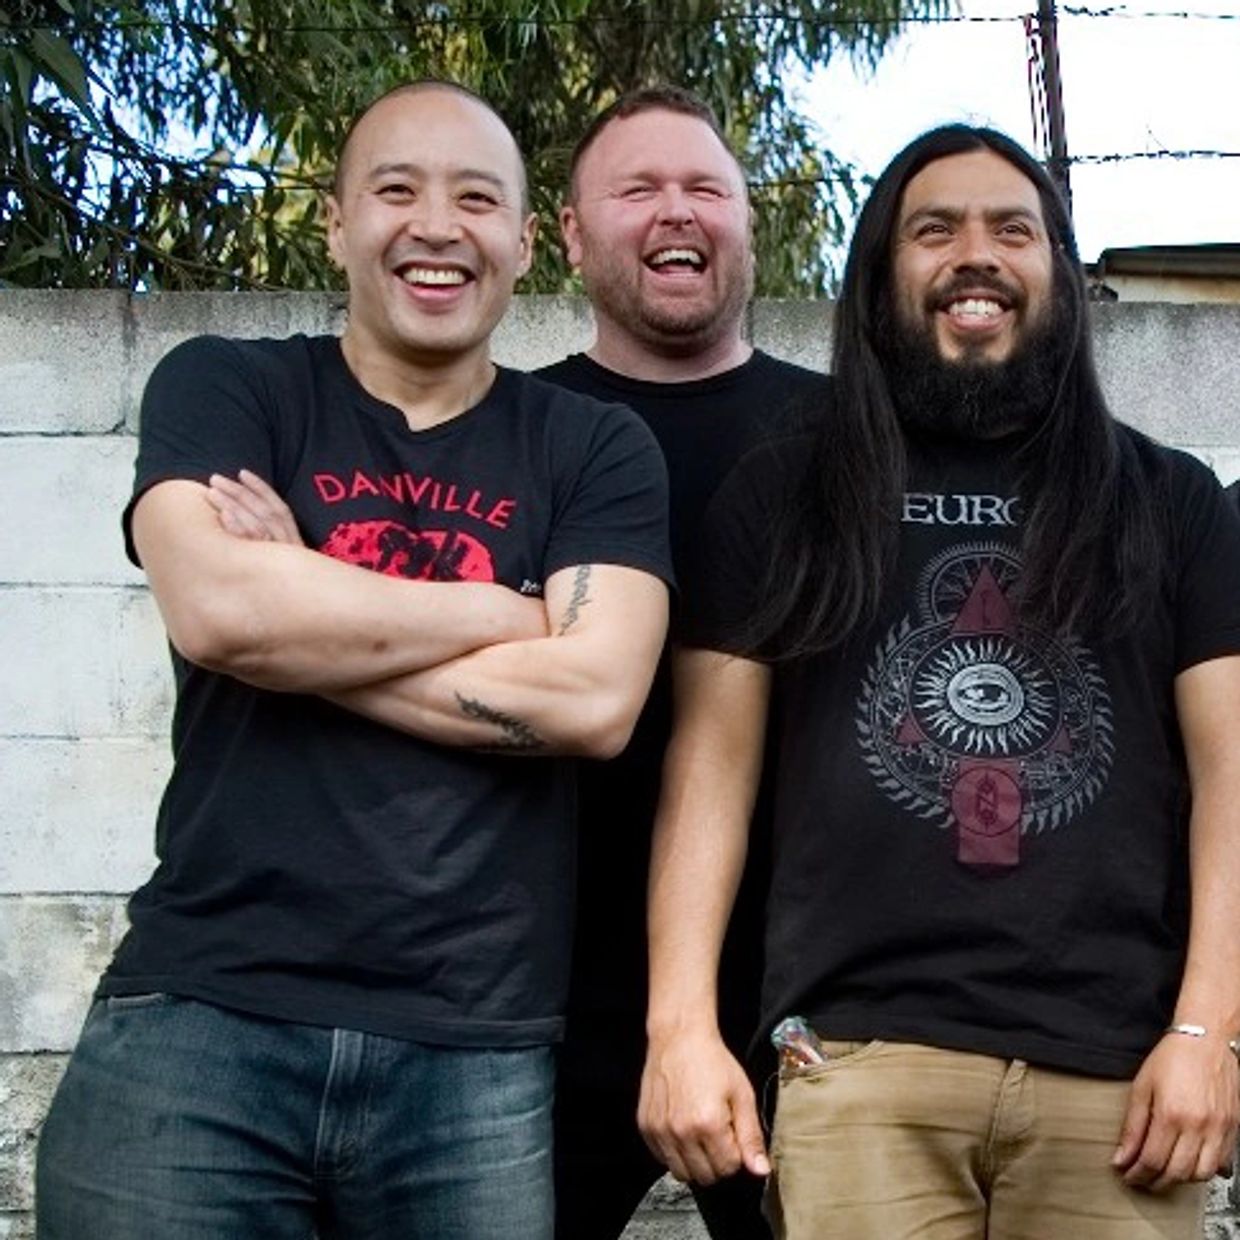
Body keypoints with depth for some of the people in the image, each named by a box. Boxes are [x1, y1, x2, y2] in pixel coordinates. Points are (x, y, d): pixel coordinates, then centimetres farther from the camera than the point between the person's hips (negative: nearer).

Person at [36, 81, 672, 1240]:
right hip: (201, 1017, 0)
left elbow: (595, 697, -8)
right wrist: (504, 613, -4)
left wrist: (302, 623, -7)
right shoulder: (220, 389, 6)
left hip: (477, 1051, 1)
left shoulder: (597, 447, 8)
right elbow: (213, 605, -13)